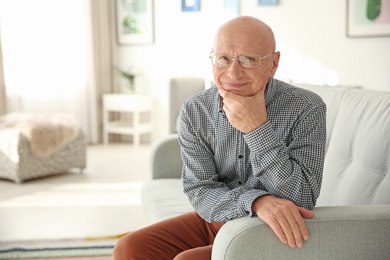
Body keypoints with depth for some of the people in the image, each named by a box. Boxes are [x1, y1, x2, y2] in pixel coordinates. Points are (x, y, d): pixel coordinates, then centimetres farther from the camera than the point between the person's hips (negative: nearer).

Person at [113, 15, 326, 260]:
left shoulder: (307, 109, -19)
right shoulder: (194, 110, -9)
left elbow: (300, 201, -23)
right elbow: (200, 191, -12)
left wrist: (257, 129, -33)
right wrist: (257, 202, -32)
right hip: (216, 220, 4)